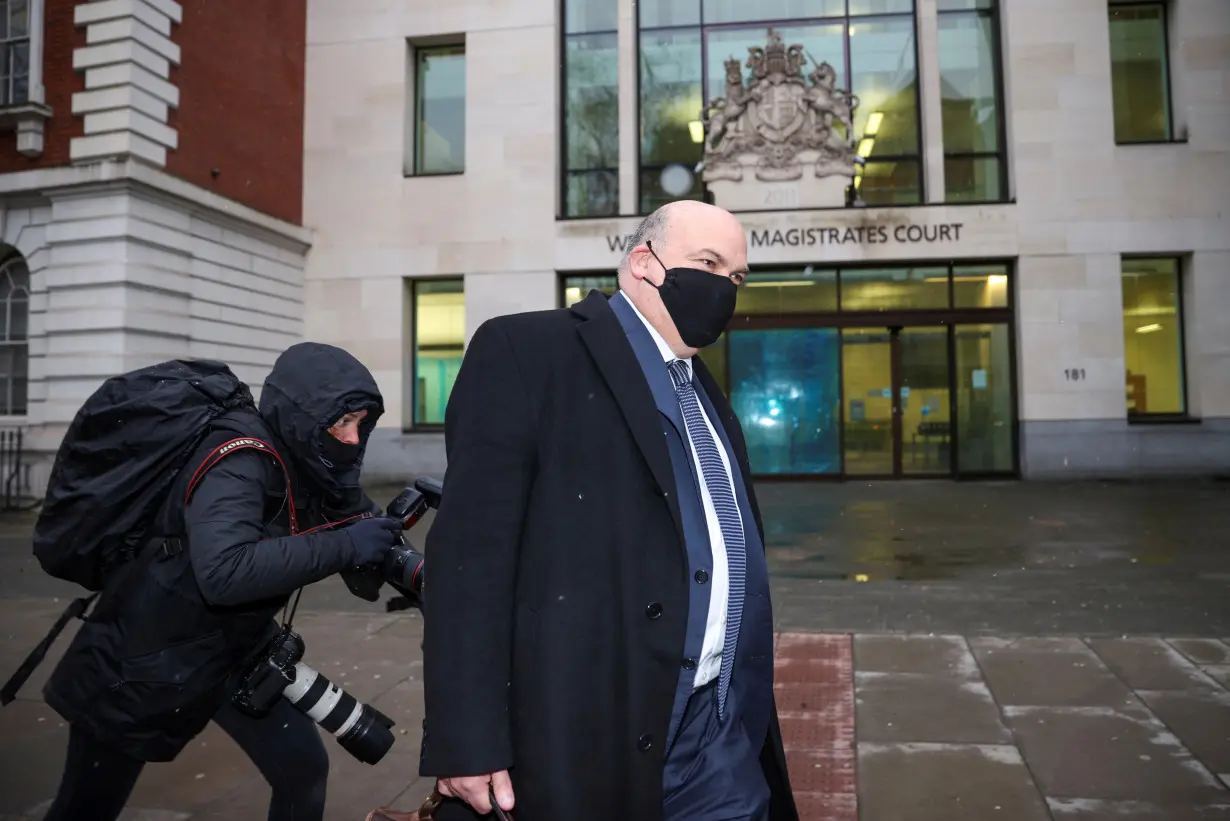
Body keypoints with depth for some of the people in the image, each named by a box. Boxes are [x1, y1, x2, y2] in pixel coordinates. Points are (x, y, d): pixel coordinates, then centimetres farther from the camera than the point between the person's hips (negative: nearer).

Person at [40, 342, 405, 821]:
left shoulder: (318, 467, -7)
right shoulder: (238, 465, -30)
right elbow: (224, 573, -44)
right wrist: (342, 547, -40)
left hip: (237, 648, 6)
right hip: (143, 656, -6)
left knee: (304, 770, 0)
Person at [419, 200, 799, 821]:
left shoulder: (703, 391, 16)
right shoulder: (526, 350, -8)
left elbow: (732, 556, 16)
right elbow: (470, 550, -15)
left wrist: (747, 709, 15)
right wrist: (466, 741, -19)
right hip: (582, 736, -6)